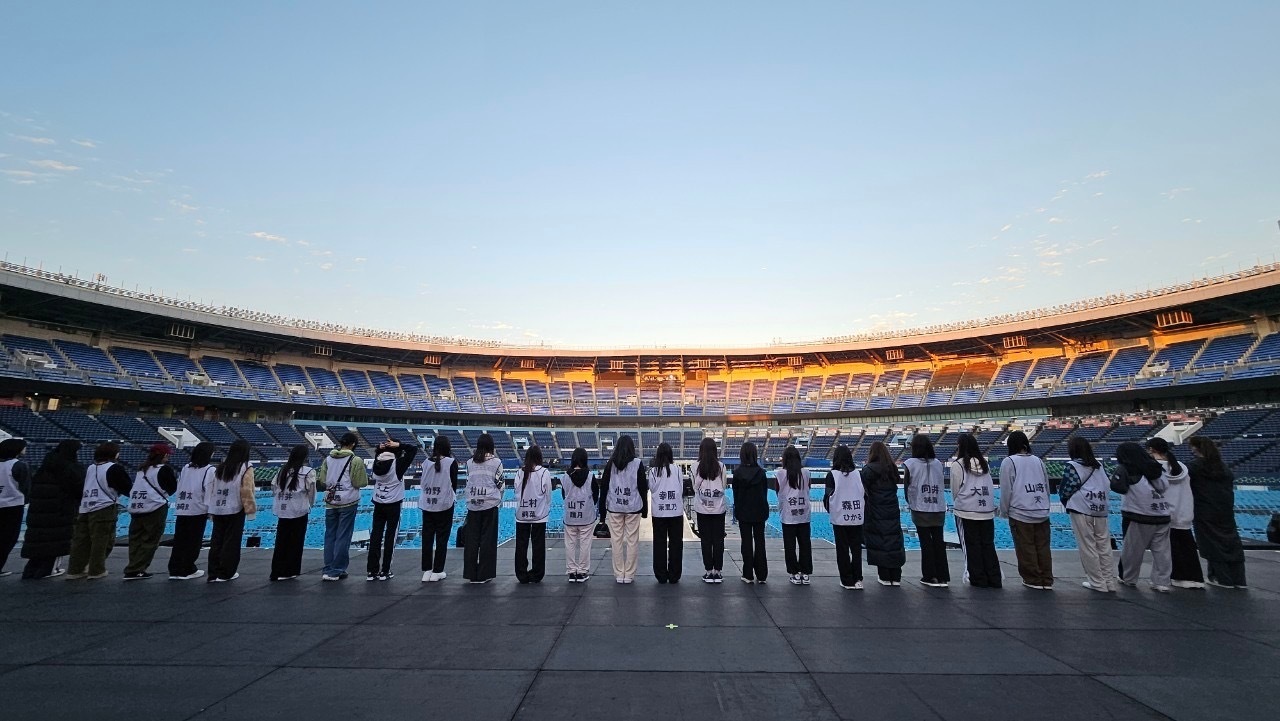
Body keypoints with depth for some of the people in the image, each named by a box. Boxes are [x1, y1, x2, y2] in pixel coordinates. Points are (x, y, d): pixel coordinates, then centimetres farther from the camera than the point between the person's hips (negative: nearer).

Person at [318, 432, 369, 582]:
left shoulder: (328, 459, 3)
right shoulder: (356, 461, -11)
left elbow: (321, 481, 3)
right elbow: (361, 483, -12)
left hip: (330, 503, 4)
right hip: (348, 503, -4)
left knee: (330, 536, 13)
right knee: (343, 537, 4)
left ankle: (328, 570, 17)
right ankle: (336, 571, 7)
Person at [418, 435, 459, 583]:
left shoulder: (427, 462, 0)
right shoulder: (451, 462, -7)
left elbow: (423, 483, 7)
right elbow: (454, 484, -2)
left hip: (427, 505, 3)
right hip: (444, 505, -3)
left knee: (427, 538, 10)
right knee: (442, 538, 6)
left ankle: (426, 571, 15)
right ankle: (437, 572, 9)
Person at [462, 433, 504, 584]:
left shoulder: (470, 462, 3)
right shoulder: (496, 462, -5)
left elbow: (468, 482, 10)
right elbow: (499, 484, 0)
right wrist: (499, 500, 17)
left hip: (473, 504, 3)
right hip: (490, 504, -3)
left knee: (471, 539, 9)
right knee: (487, 539, 4)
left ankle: (471, 574, 15)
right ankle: (484, 574, 8)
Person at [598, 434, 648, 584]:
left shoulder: (610, 464, 1)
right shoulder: (638, 464, -3)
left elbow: (603, 487, 3)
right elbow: (643, 487, -1)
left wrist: (602, 510, 10)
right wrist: (645, 509, 7)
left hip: (614, 508, 1)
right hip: (633, 508, -1)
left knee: (616, 541, 7)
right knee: (632, 541, 6)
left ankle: (619, 574, 14)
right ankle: (629, 575, 10)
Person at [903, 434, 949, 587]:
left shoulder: (910, 464, -7)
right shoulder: (938, 463, 2)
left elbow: (906, 486, 1)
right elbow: (940, 485, 9)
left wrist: (910, 503, 17)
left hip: (920, 510, -3)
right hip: (939, 509, 3)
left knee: (926, 542, 5)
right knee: (939, 541, 9)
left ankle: (930, 577, 10)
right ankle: (943, 577, 13)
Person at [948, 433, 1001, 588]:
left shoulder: (957, 465, -8)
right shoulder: (984, 463, 5)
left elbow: (955, 490, -2)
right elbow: (991, 487, 9)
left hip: (966, 512, -4)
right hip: (987, 511, 5)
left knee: (972, 547, 4)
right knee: (988, 545, 11)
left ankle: (979, 579, 8)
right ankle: (995, 579, 13)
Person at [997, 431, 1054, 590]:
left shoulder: (1009, 462, -5)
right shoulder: (1038, 461, 10)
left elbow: (1006, 490, -5)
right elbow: (1047, 487, 15)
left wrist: (1003, 511, 6)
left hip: (1020, 514, -5)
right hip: (1042, 514, 5)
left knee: (1026, 548, 4)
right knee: (1043, 547, 10)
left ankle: (1033, 580, 12)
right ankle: (1047, 581, 14)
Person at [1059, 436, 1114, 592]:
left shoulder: (1072, 465, -7)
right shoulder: (1099, 466, 11)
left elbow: (1066, 490, -7)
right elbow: (1105, 486, 16)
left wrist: (1064, 498, 13)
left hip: (1081, 511, -6)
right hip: (1101, 511, 6)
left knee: (1088, 548, 3)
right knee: (1104, 547, 11)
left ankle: (1098, 583, 8)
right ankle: (1109, 582, 16)